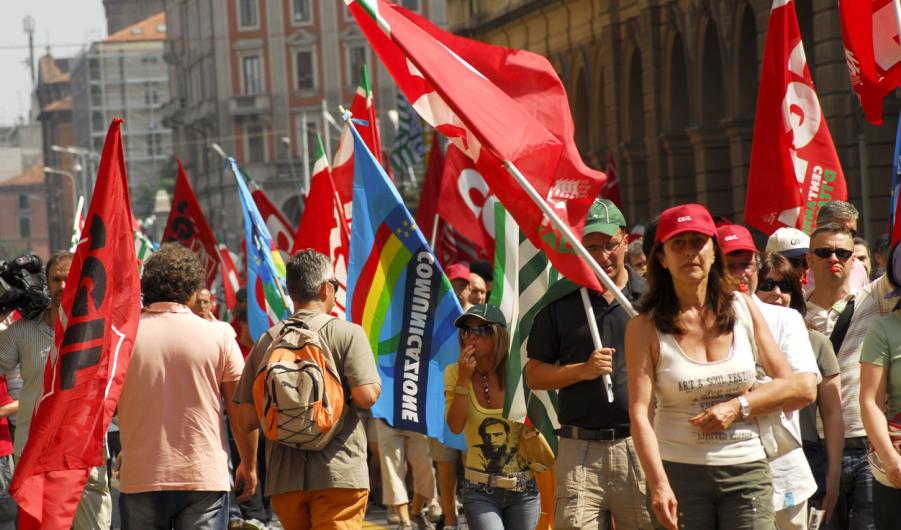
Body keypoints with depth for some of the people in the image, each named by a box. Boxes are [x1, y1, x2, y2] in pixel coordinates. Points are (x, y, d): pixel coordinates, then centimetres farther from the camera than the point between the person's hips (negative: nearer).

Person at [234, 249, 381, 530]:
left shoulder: (266, 342, 7)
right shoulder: (347, 333, -4)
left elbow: (246, 420, 6)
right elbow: (366, 396, -15)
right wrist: (375, 383, 7)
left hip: (284, 477, 5)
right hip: (338, 474, -4)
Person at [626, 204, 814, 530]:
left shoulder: (744, 310, 8)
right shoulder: (646, 327, 0)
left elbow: (799, 388, 10)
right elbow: (639, 411, -11)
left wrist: (738, 406, -5)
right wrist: (658, 486, -23)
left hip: (746, 469, 1)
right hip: (680, 474, -1)